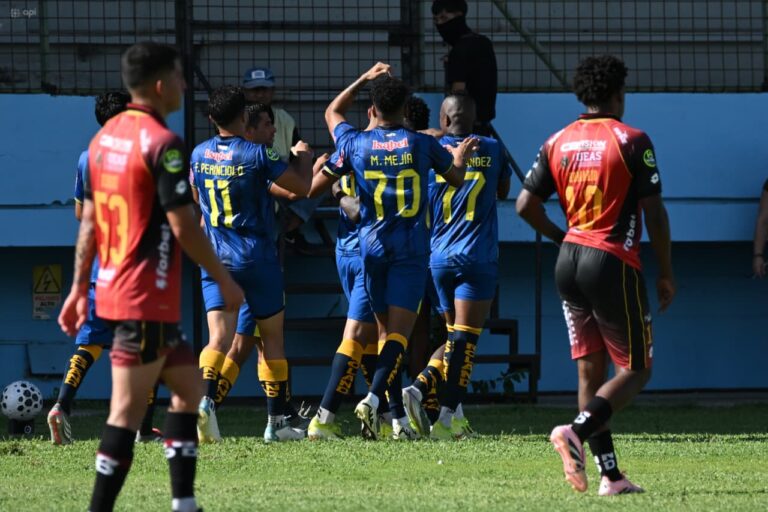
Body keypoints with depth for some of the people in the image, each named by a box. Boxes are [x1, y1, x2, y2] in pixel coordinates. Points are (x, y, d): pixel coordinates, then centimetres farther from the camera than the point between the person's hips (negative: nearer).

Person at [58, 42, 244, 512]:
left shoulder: (105, 137, 11)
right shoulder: (162, 143, -15)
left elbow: (89, 221, 15)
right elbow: (183, 227, -17)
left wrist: (80, 287, 19)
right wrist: (225, 280, -7)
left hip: (115, 290, 9)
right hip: (147, 297, -9)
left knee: (188, 385, 17)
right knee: (128, 410, -8)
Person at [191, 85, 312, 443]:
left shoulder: (199, 155, 3)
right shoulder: (257, 155, -12)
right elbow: (301, 187, -7)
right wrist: (303, 157, 13)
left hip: (215, 258, 3)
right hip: (257, 258, -3)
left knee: (220, 337, -6)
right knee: (272, 337, 11)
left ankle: (205, 398, -33)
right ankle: (276, 423, 13)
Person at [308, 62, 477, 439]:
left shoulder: (355, 144, -1)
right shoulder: (422, 144, -4)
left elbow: (332, 113, 22)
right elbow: (456, 178, 14)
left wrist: (365, 79, 27)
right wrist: (460, 158, 36)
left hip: (372, 246, 2)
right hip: (411, 248, -2)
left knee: (385, 328, 14)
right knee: (400, 330, -8)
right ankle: (374, 396, -27)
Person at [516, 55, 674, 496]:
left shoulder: (558, 142, 7)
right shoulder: (631, 141, -8)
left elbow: (526, 205, 5)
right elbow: (654, 212, -9)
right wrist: (667, 273, 1)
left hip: (570, 261, 6)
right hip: (614, 263, -6)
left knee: (590, 369, 8)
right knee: (635, 370, 1)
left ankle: (610, 474, 5)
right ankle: (577, 433, -23)